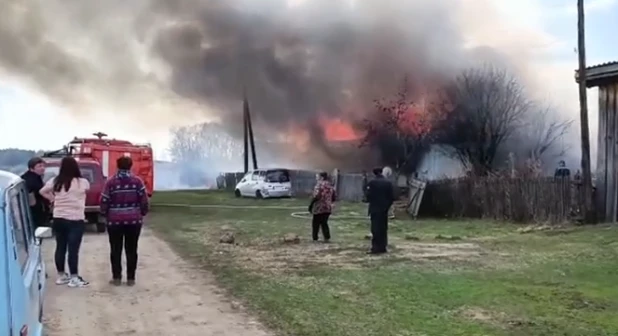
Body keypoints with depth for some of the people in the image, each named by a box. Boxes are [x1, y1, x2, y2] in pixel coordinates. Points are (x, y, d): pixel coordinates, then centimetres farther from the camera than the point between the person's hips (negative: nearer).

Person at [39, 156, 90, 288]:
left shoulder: (55, 181, -1)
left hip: (58, 219, 5)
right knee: (73, 249, -1)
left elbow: (42, 191, 12)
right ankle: (74, 278, 4)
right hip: (75, 220, -5)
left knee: (60, 247, 14)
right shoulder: (82, 182, -12)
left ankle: (61, 276, 24)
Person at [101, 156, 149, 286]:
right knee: (131, 250, 7)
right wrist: (142, 214, 11)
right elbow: (144, 200, -4)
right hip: (134, 220, 1)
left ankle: (116, 277, 10)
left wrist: (105, 215, 13)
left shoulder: (111, 182, -3)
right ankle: (131, 278, 8)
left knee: (115, 250, 9)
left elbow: (104, 201, -3)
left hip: (115, 220, 0)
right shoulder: (137, 181, -3)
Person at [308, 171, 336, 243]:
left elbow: (316, 196, -22)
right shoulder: (330, 185, 12)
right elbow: (334, 197, 15)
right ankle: (327, 238, 10)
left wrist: (311, 205, -15)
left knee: (315, 223, 4)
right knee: (324, 223, 16)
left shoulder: (319, 184, -12)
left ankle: (315, 238, 6)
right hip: (328, 208, 7)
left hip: (319, 208, -7)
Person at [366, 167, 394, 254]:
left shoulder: (372, 182, -8)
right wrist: (387, 205, 13)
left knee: (375, 228, -3)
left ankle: (376, 248, -6)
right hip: (384, 209, 3)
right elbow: (392, 197, 1)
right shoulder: (388, 183, 2)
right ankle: (382, 247, 12)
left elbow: (368, 195, -11)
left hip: (375, 208, -3)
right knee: (383, 228, 10)